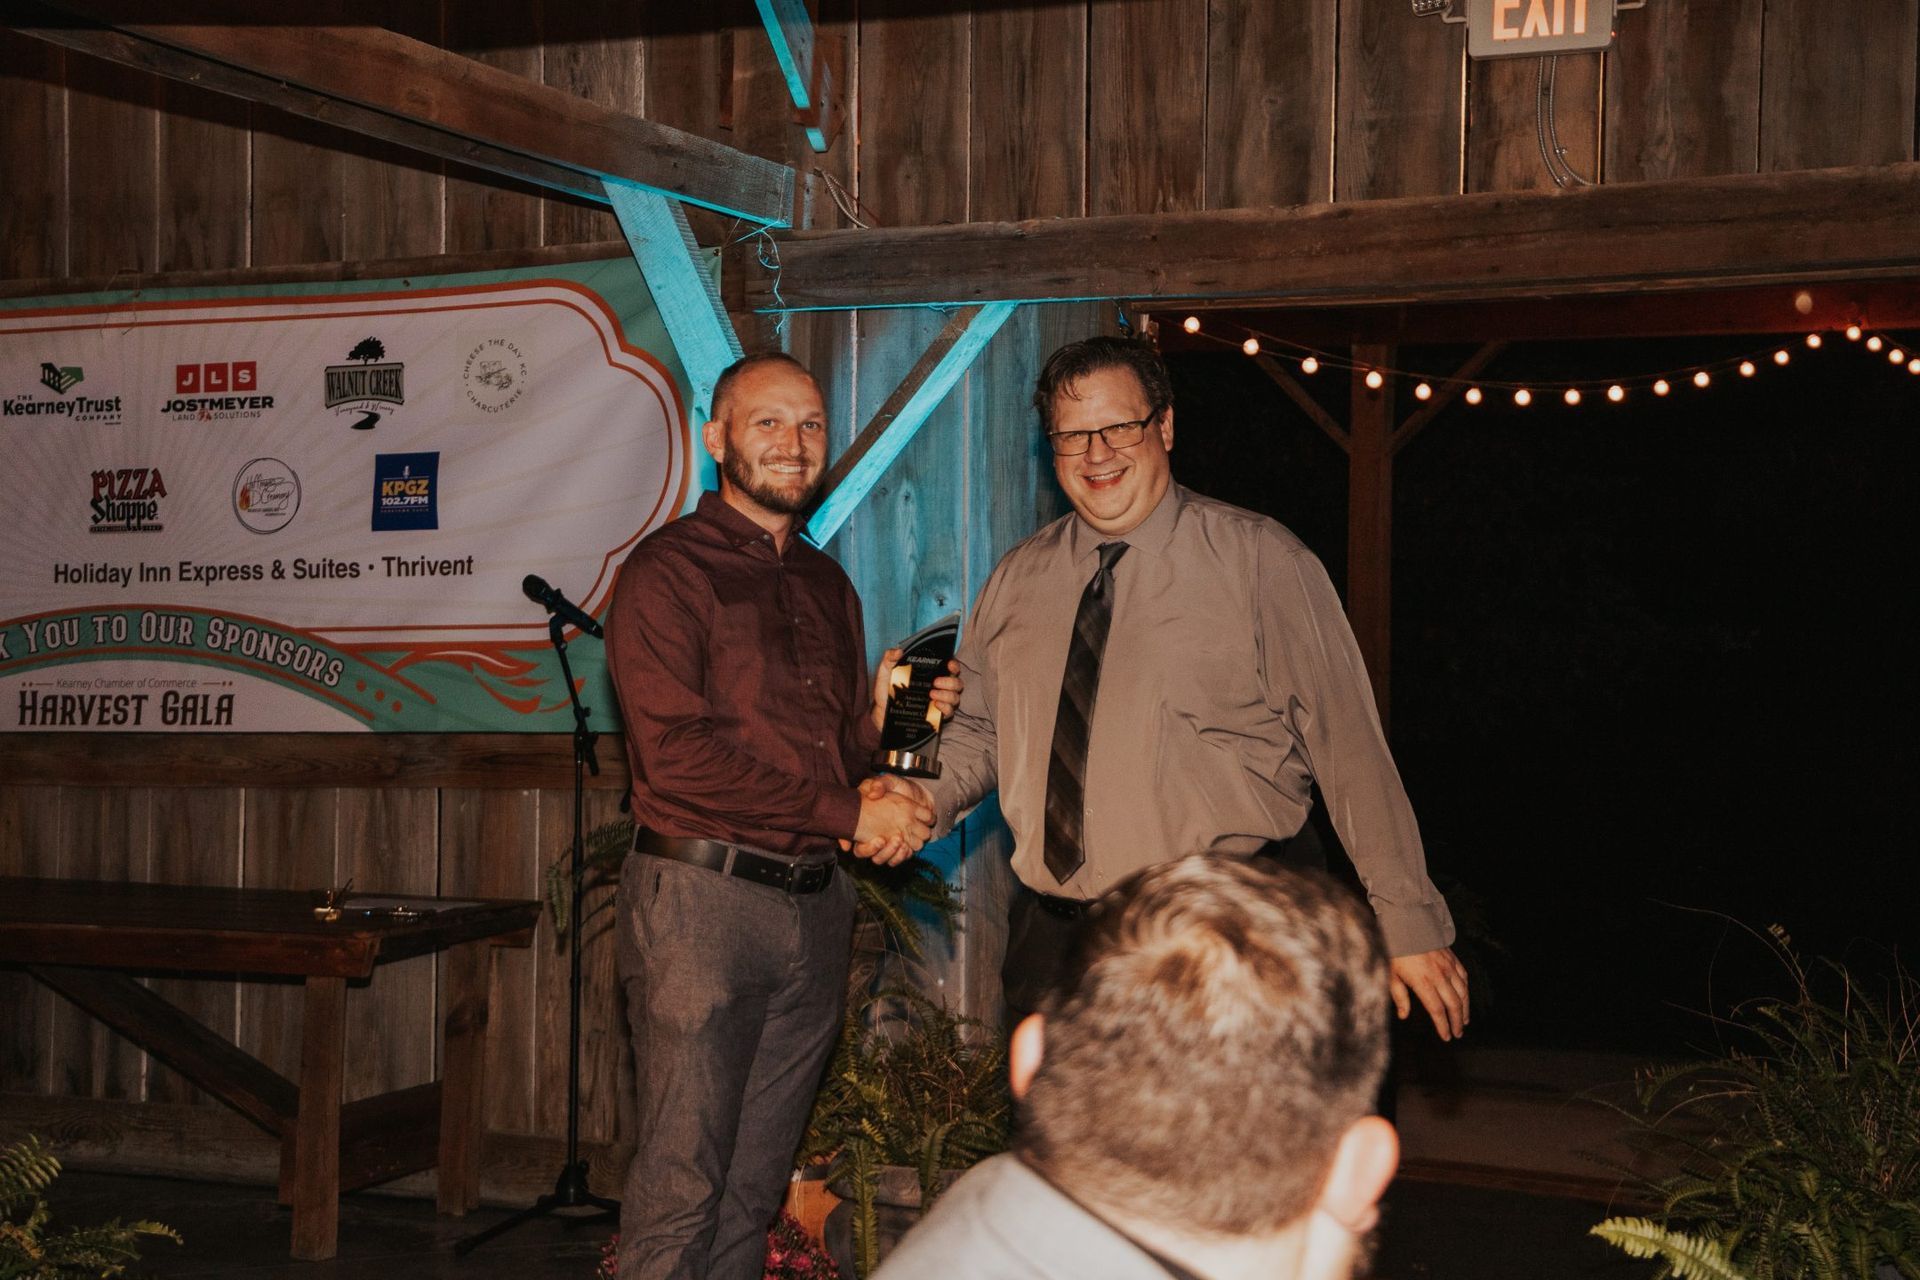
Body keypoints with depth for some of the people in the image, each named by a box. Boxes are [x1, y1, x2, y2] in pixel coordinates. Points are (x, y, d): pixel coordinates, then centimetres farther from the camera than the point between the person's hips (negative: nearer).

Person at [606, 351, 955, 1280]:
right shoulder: (668, 570, -4)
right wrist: (848, 811, -13)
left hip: (814, 906, 7)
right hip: (702, 896, -6)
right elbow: (677, 755, -15)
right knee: (682, 1185, -4)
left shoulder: (828, 586, 19)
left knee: (755, 1186, 10)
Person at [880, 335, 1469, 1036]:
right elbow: (979, 729, 19)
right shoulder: (1015, 581, 10)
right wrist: (927, 797, -4)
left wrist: (1411, 923, -8)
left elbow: (1349, 747, -6)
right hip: (1054, 938, 4)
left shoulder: (1261, 563, -4)